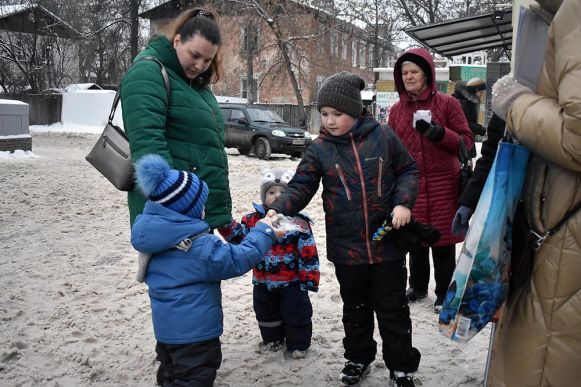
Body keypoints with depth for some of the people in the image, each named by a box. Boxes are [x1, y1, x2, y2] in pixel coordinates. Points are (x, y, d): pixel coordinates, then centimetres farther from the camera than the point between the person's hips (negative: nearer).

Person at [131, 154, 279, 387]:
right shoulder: (200, 247, -25)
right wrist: (263, 231, -5)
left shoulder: (151, 235, -4)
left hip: (165, 327, 8)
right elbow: (239, 259, -17)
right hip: (194, 332, -8)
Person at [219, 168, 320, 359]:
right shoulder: (254, 219, -3)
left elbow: (308, 253, -12)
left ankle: (298, 344, 29)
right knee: (266, 314, 21)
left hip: (292, 282, -4)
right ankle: (272, 339, 43)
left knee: (296, 314, 9)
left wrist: (310, 278, -13)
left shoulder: (299, 223, -13)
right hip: (263, 281, 4)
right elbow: (236, 236, 1)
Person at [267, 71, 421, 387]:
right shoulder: (319, 149, -3)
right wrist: (279, 209, -26)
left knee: (392, 308, 11)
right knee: (355, 308, 19)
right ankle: (358, 357, 39)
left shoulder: (383, 137, -5)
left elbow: (408, 170, 5)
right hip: (346, 247, 1)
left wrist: (403, 202, -11)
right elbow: (301, 186, -8)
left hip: (387, 242, -1)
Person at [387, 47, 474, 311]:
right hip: (410, 186, 4)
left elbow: (466, 143, -3)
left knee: (442, 242, 2)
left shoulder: (447, 103, -2)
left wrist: (438, 132, -19)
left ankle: (444, 293, 18)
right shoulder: (397, 110, 9)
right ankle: (418, 287, 30)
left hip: (443, 186, -3)